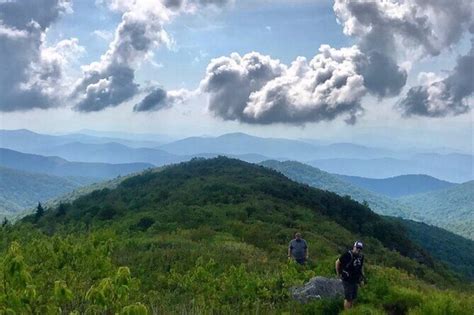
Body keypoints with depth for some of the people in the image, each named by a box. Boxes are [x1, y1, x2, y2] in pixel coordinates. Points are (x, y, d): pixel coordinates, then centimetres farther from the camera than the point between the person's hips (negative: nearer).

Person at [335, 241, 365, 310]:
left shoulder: (361, 256, 0)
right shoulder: (347, 255, -20)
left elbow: (361, 267, 14)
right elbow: (337, 262, -10)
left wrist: (362, 279, 13)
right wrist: (338, 274, -3)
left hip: (355, 280, 6)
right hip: (347, 280, -6)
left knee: (353, 298, 13)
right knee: (348, 298, -4)